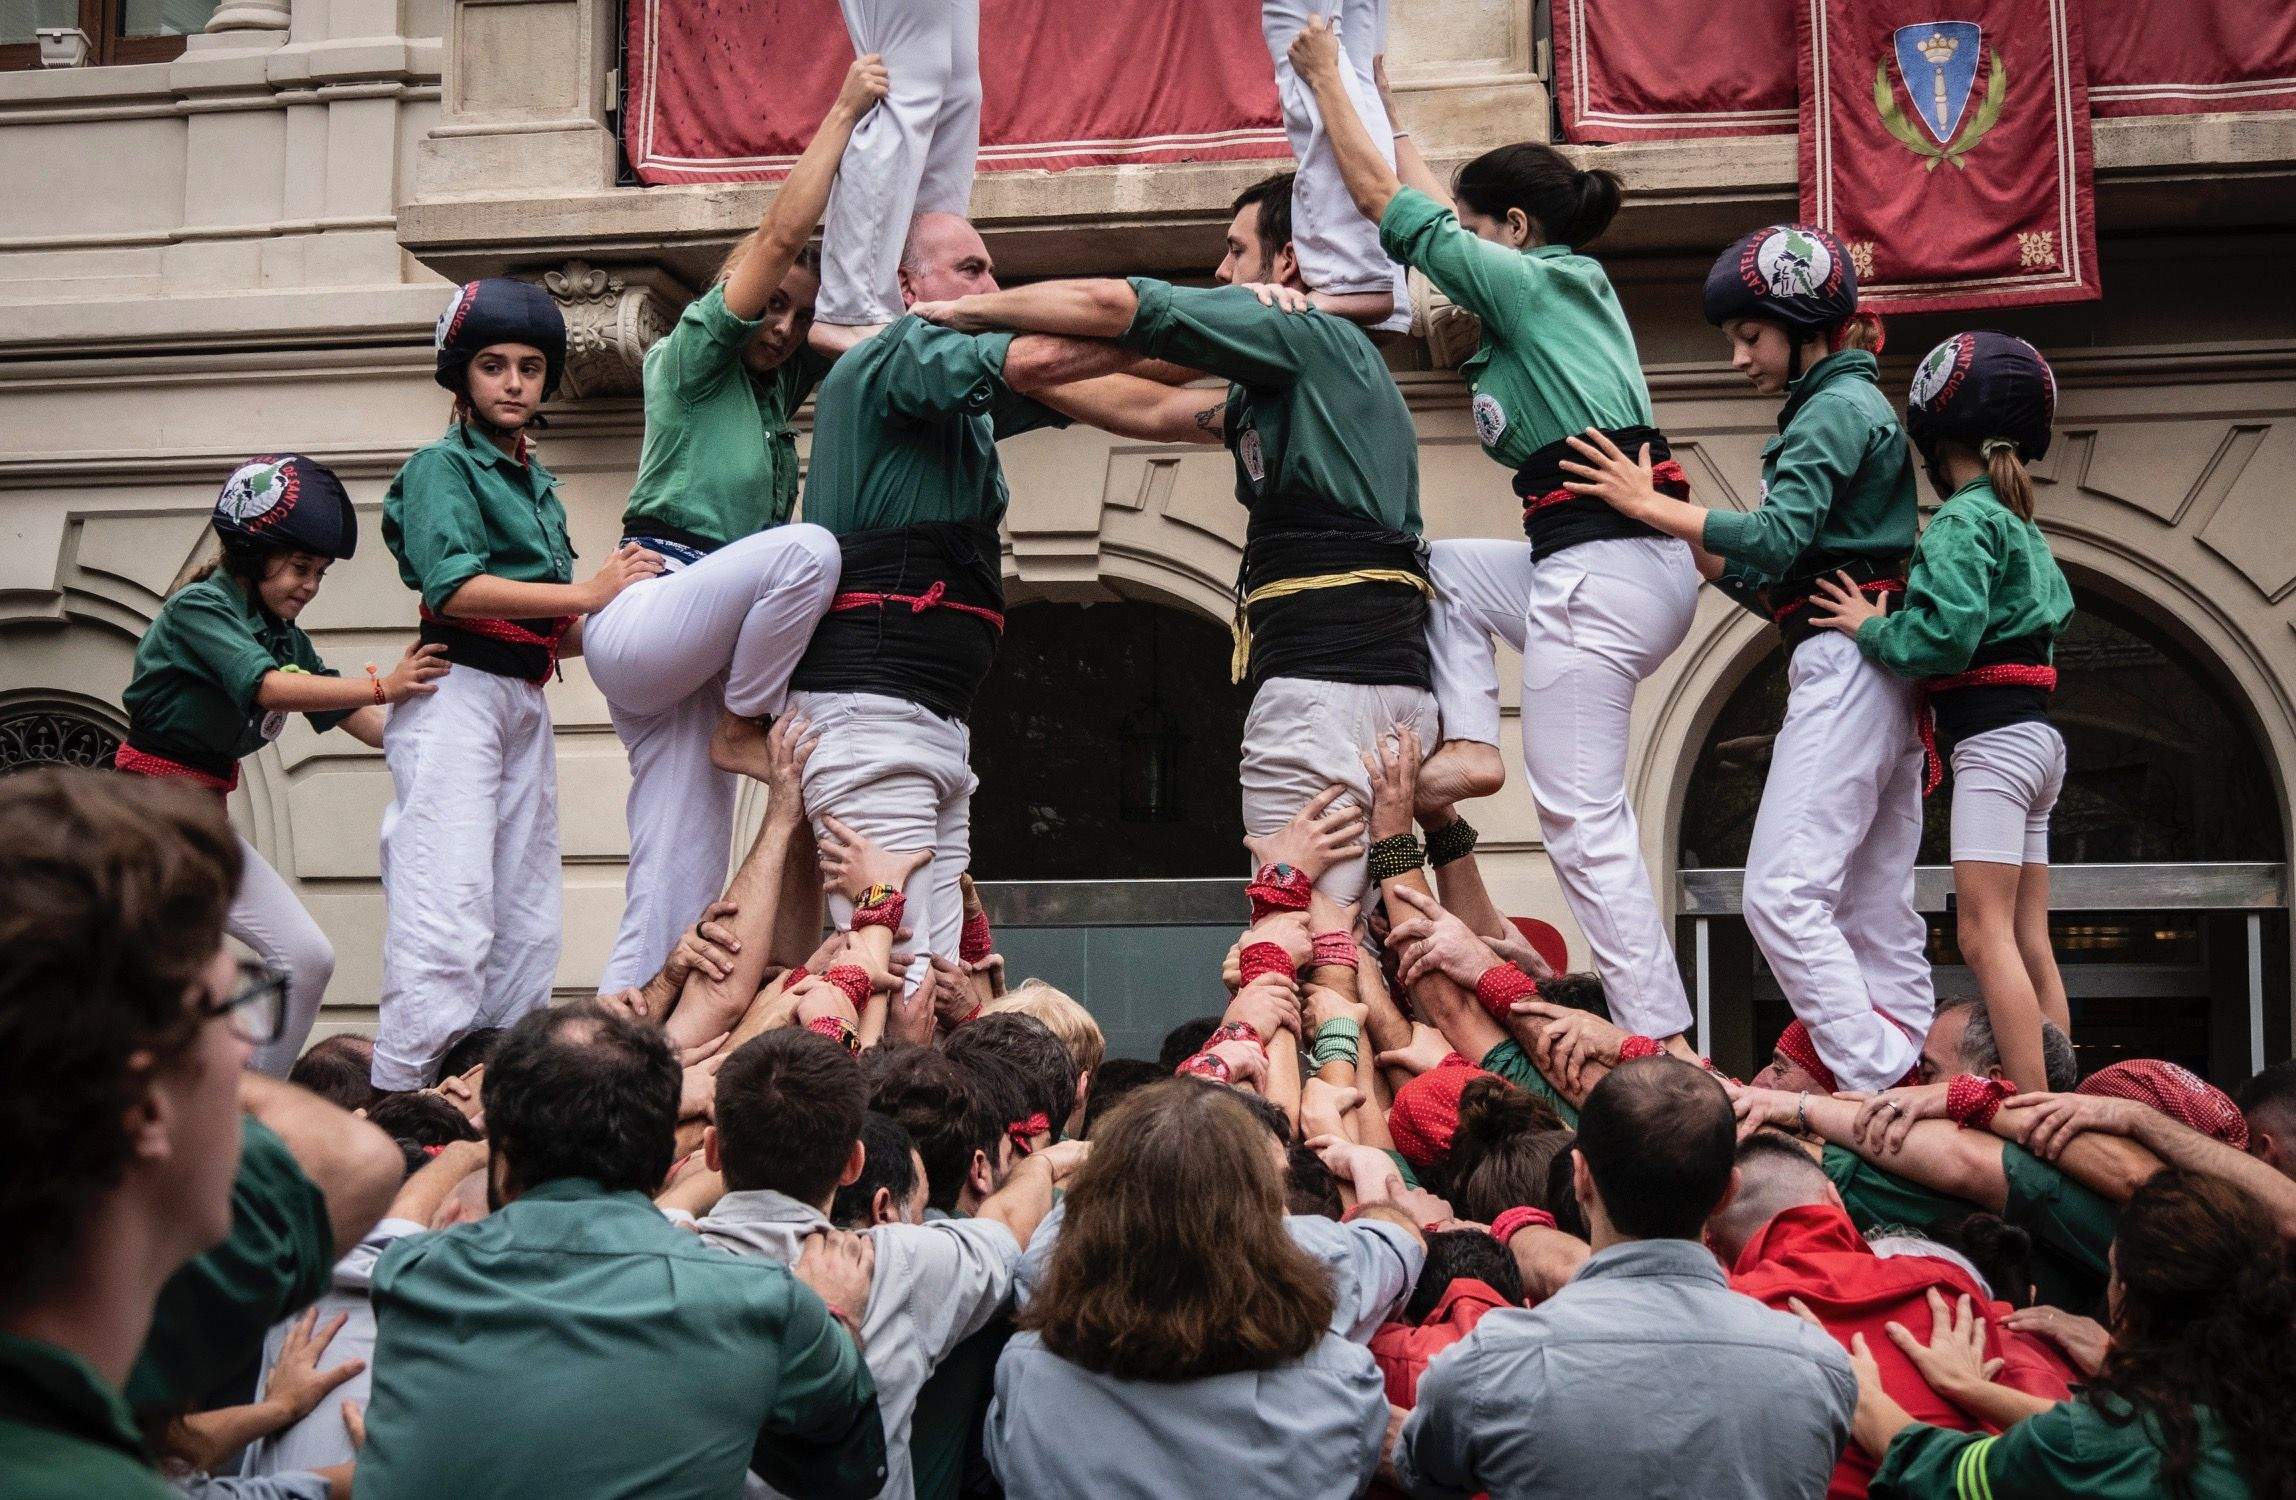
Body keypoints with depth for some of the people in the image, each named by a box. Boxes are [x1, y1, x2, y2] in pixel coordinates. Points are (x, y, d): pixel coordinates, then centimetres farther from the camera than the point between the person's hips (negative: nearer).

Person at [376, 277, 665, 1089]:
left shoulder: (539, 485, 21)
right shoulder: (442, 465, -1)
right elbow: (454, 588, -17)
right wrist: (586, 593, -16)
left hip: (525, 701, 8)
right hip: (460, 690, -8)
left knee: (528, 928, 7)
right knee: (449, 920, -17)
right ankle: (404, 1100, -20)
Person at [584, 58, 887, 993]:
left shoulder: (777, 386, 20)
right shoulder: (690, 357, 1)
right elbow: (783, 233, -7)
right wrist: (844, 111, -4)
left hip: (689, 668, 7)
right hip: (643, 617, -7)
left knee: (677, 919, -2)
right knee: (808, 547, -32)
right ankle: (750, 720, -15)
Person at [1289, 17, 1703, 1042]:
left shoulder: (1525, 282, -4)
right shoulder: (1575, 284, 20)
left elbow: (1391, 208, 1)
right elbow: (1438, 210, 33)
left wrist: (1328, 83, 12)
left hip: (1599, 566, -9)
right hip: (1646, 563, 9)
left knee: (1584, 823, -8)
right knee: (1442, 569, 29)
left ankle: (1660, 1042, -10)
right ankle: (1469, 746, 13)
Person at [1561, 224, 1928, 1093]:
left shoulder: (1836, 408, -7)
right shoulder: (1846, 407, 23)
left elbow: (1778, 536, -19)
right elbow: (1783, 581, 20)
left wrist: (1653, 506, -13)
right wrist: (1689, 550, 12)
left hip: (1842, 664, -11)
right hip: (1875, 673, 11)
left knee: (1782, 893, -15)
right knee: (1875, 907, 8)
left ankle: (1879, 1086, -18)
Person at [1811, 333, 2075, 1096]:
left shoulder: (1962, 520, -10)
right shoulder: (2018, 523, 19)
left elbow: (1948, 632, -21)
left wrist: (1872, 628, -5)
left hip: (1993, 738, -10)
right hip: (2032, 736, 10)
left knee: (1985, 932, -13)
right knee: (2029, 941, 8)